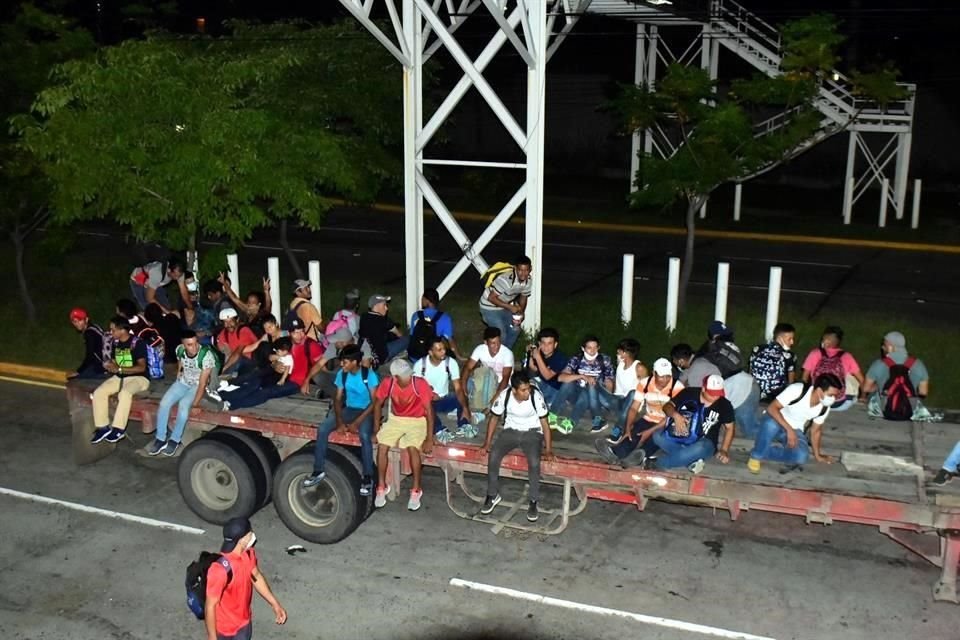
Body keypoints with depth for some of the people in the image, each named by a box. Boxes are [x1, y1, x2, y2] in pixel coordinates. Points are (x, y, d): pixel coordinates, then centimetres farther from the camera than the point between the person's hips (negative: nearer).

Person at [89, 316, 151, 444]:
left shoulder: (137, 343, -15)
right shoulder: (116, 343, 7)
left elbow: (141, 367, -19)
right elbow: (113, 362, 17)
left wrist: (119, 369, -25)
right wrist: (110, 366, -9)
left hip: (138, 378, -7)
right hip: (119, 377, 7)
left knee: (124, 393, -38)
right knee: (98, 393, -16)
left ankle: (119, 429, -28)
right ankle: (103, 427, -8)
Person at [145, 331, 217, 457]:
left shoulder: (206, 355, -29)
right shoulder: (179, 350, -13)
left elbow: (202, 383, -27)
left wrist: (195, 404, -28)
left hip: (197, 386, -5)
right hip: (182, 382, 5)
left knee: (183, 404, -30)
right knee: (164, 403, -18)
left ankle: (175, 440, -13)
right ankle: (160, 439, -5)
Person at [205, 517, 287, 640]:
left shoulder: (248, 553, -13)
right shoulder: (220, 569, -37)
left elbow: (256, 576, 6)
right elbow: (210, 606, -27)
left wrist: (275, 604, 9)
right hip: (224, 627, -7)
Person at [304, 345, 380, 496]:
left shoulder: (369, 375, -16)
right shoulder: (342, 374, -1)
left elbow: (375, 402, -17)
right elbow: (338, 399, 2)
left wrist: (357, 422, -23)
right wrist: (339, 421, -14)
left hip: (366, 411, -5)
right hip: (348, 409, 5)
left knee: (364, 435, -36)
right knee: (322, 428, -18)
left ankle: (367, 477, -21)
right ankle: (318, 471, -6)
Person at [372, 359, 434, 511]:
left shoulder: (420, 384, -24)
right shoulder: (388, 383, -17)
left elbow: (429, 411, -18)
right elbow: (378, 404, 0)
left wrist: (429, 438, -21)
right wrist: (377, 429, -2)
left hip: (417, 421, -3)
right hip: (396, 419, 3)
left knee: (412, 448, -29)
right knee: (382, 447, -21)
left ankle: (416, 490, -12)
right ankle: (382, 487, -2)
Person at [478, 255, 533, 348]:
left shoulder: (528, 281, -14)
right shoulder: (505, 279, -37)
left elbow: (523, 298, 3)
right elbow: (491, 298, -29)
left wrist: (520, 314, -13)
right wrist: (510, 307, -29)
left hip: (505, 306, 7)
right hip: (490, 307, -7)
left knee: (515, 330, 11)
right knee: (501, 335, -11)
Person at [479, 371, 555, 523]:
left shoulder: (536, 396, -22)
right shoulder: (504, 396, -16)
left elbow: (544, 424, -14)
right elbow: (494, 419, -1)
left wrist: (548, 450, -19)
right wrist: (487, 442, -6)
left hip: (532, 432, -2)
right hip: (510, 431, 2)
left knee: (534, 462, -30)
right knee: (493, 456, -23)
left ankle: (533, 502, -12)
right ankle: (492, 495, -1)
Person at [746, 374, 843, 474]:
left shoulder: (824, 408, -12)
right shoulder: (797, 390, -29)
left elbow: (815, 430, 4)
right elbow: (772, 408, -29)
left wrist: (817, 455, 5)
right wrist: (789, 429, -36)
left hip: (795, 430, 4)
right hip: (776, 420, -4)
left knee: (802, 457, -26)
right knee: (771, 425, -41)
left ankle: (763, 452, -8)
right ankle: (755, 456, -18)